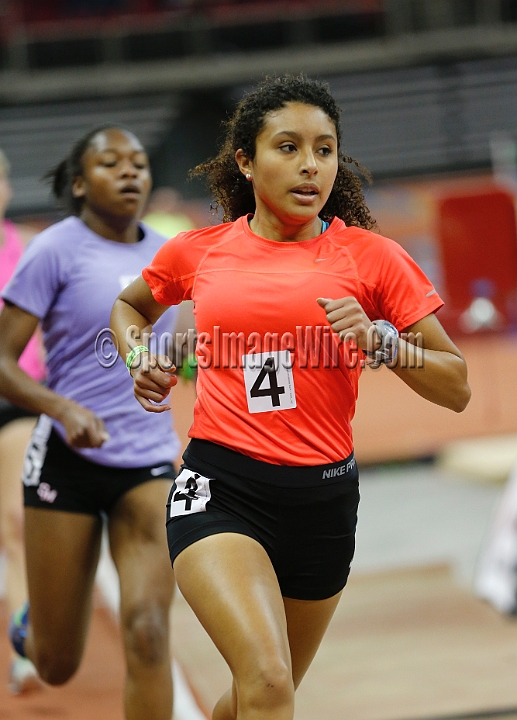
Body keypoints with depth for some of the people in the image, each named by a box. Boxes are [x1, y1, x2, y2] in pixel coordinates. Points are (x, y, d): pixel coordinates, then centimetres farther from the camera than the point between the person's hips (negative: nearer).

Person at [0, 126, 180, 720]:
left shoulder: (164, 254, 8)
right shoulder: (56, 249, -7)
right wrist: (65, 410, -25)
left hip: (149, 465, 3)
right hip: (68, 462, -3)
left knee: (147, 633, -16)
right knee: (56, 666, 7)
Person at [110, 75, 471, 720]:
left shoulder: (370, 256, 0)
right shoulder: (198, 251, 5)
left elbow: (456, 388, 0)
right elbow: (128, 306, 28)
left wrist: (379, 340, -16)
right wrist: (140, 361, 7)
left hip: (323, 498, 2)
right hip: (219, 489, -2)